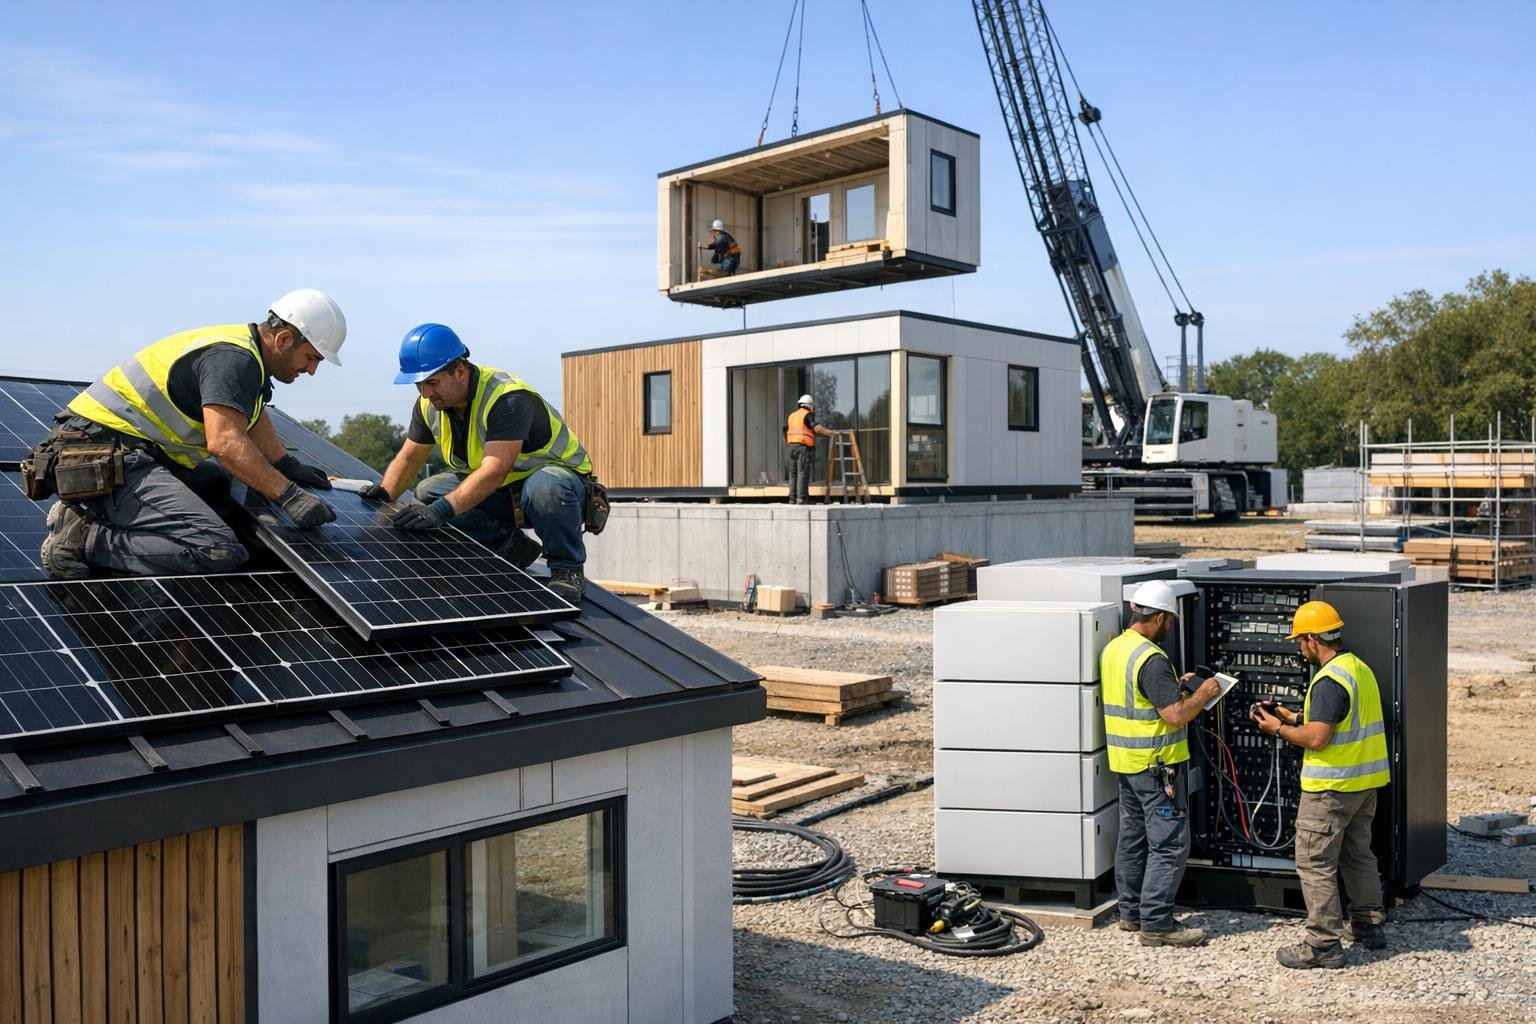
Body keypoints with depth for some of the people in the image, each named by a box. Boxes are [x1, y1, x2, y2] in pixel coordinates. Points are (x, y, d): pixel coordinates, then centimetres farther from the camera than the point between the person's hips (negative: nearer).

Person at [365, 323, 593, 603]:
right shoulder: (429, 405, -4)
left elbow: (494, 471, -41)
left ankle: (567, 569, -17)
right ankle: (508, 546, 1)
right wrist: (386, 491, -18)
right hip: (501, 495, 8)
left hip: (561, 477, -8)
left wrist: (441, 510, -50)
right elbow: (408, 459, 4)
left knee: (544, 487, -42)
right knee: (428, 492, -9)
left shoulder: (508, 398, -30)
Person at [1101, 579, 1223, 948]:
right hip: (1157, 765, -9)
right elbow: (1176, 716, -23)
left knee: (1132, 837, 16)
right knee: (1169, 845, -2)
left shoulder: (1113, 649, 7)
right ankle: (1156, 924, 1)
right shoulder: (1151, 659, -22)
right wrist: (1203, 693, -7)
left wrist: (1176, 686, 18)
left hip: (1125, 763, 9)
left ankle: (1131, 911, 25)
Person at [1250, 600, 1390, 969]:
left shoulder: (1329, 680, -22)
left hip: (1332, 786, -10)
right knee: (1358, 855, 22)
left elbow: (1317, 738, -25)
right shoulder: (1360, 668, 9)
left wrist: (1279, 729, -9)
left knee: (1315, 864, -2)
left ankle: (1324, 944, 3)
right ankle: (1370, 926, 32)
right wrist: (1293, 717, 14)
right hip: (1366, 781, 10)